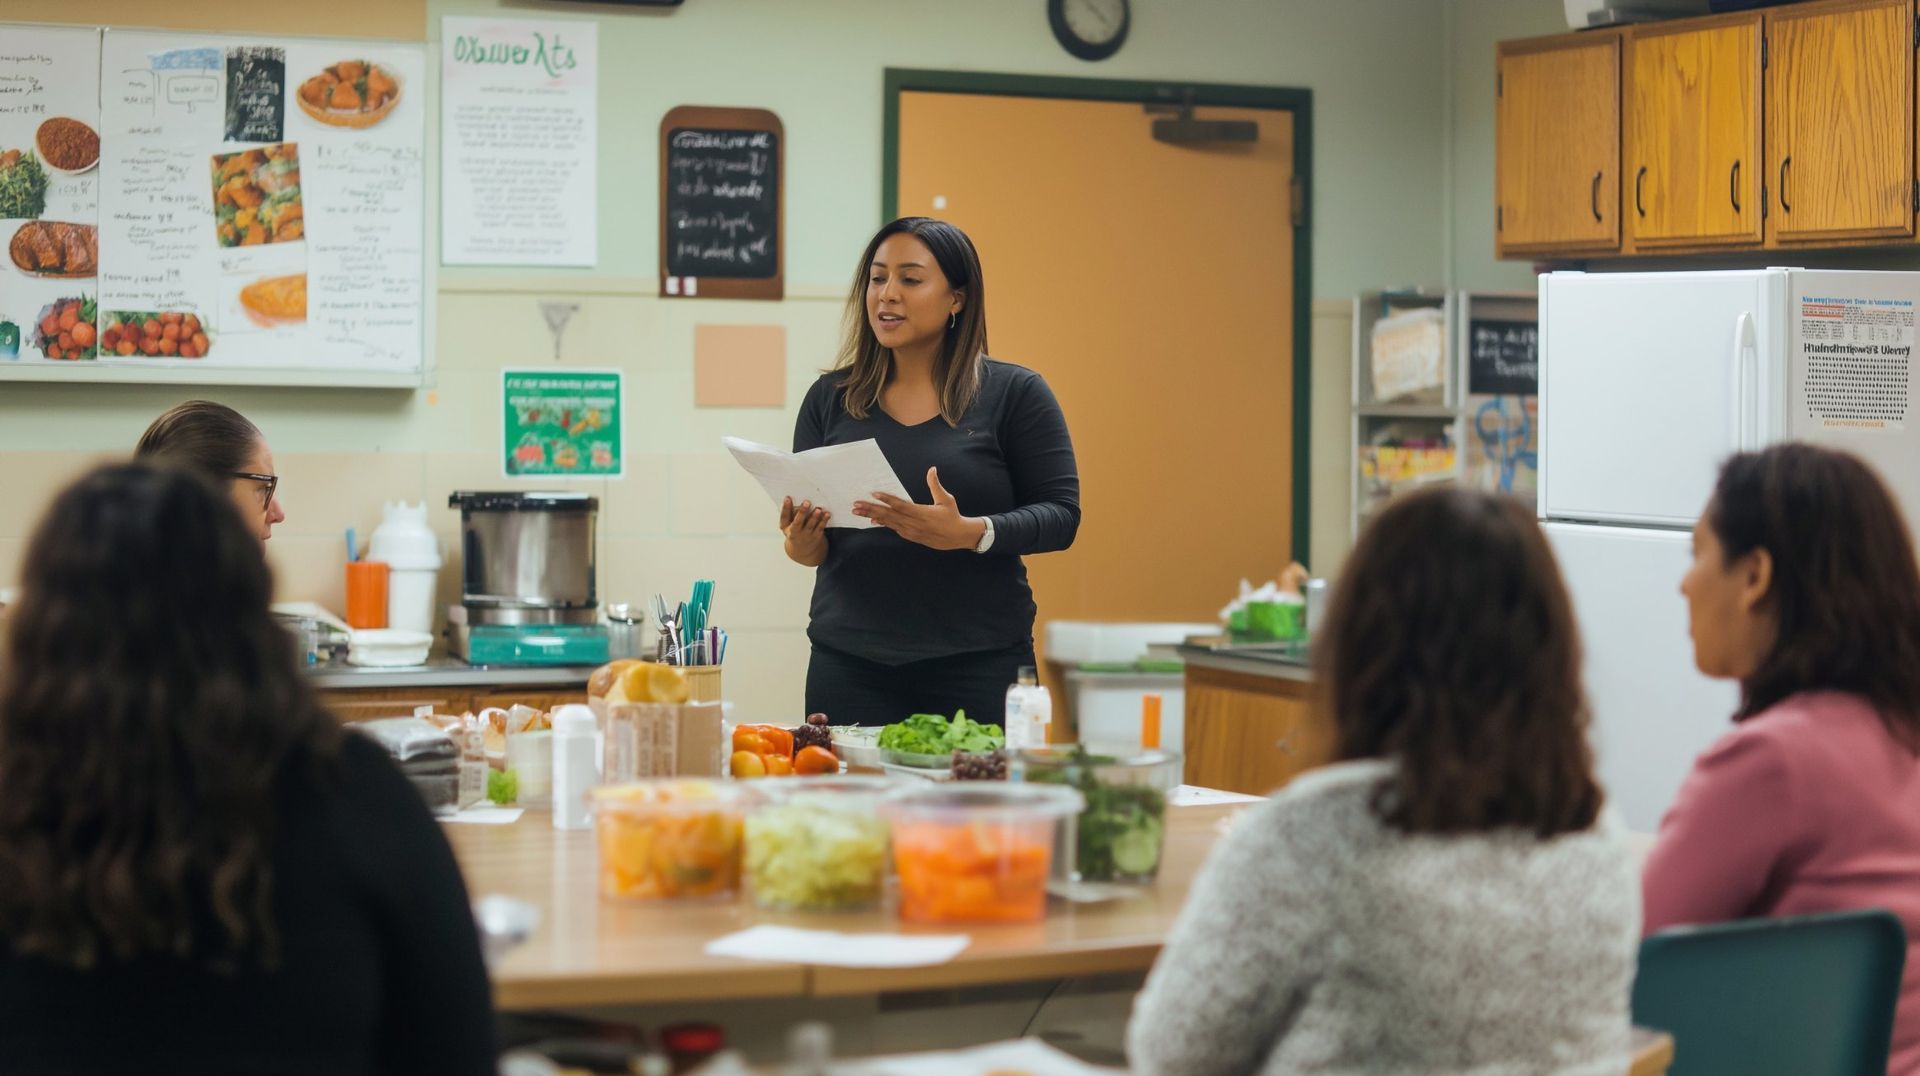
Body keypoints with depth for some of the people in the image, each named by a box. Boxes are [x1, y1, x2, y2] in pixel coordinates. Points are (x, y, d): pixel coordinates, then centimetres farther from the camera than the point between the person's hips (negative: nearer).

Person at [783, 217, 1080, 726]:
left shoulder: (1014, 393, 1)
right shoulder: (829, 398, 10)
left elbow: (1061, 514, -3)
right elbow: (812, 541, 14)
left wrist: (968, 534, -20)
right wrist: (803, 545, -9)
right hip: (849, 660, 2)